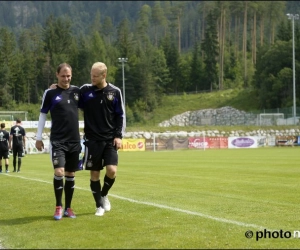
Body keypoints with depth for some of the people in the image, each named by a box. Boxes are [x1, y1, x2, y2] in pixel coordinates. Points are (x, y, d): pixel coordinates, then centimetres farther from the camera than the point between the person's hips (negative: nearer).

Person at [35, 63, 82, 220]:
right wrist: (38, 137, 2)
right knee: (59, 172, -15)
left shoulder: (76, 91, 6)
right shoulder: (50, 93, -3)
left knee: (70, 175, 8)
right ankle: (58, 207, 1)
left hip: (74, 141, 4)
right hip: (57, 141, -4)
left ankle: (68, 208, 18)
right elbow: (42, 115, 3)